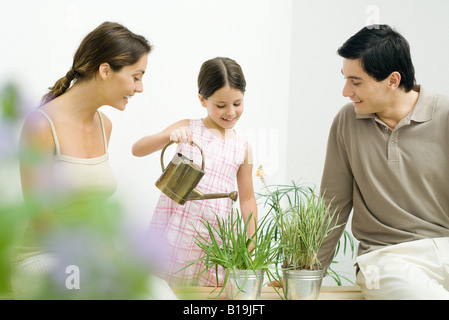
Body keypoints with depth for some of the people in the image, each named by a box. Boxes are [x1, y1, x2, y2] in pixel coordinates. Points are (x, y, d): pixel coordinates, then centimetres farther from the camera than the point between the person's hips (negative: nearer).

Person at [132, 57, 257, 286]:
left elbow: (247, 198, 16)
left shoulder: (242, 147, 8)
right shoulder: (187, 129, 2)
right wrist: (169, 136, -25)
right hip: (173, 237, -1)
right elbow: (137, 149, -7)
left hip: (213, 241, 2)